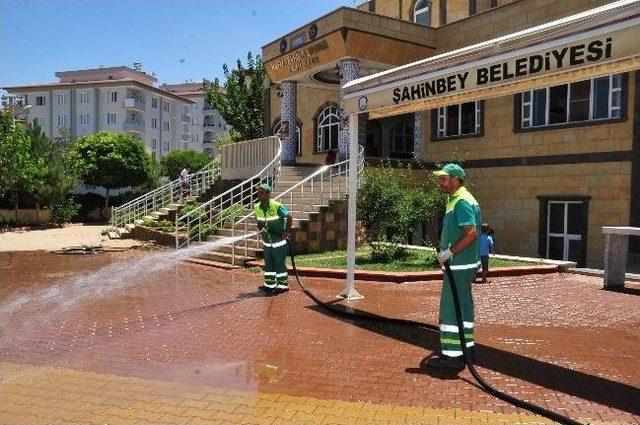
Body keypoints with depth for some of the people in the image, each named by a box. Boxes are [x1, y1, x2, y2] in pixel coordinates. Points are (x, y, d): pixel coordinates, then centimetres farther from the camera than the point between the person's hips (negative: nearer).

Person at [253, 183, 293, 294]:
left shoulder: (277, 206, -21)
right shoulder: (257, 207, -2)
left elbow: (289, 217, -12)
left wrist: (287, 232, -11)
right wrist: (261, 229, -9)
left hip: (278, 241, -6)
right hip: (266, 241, 6)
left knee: (280, 263, 2)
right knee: (268, 264, 14)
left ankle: (283, 285, 13)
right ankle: (269, 284, 26)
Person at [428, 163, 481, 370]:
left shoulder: (463, 201, -16)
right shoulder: (454, 200, 17)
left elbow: (472, 233, -26)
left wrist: (450, 252, -23)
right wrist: (445, 250, 16)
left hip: (460, 265, -11)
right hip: (459, 264, 11)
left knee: (451, 306, -7)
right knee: (462, 305, 17)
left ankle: (452, 355, 0)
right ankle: (466, 346, 28)